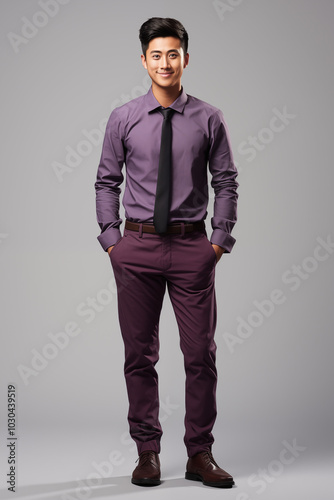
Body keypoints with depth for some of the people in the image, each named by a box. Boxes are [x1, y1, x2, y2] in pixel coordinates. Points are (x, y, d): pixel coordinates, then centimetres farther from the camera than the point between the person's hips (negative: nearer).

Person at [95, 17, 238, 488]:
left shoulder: (209, 119, 2)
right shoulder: (123, 119, 4)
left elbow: (226, 182, 5)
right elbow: (106, 181, 9)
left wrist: (220, 240, -2)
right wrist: (111, 238, 2)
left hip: (192, 246, 0)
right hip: (137, 246, 1)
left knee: (201, 354, 2)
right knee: (139, 354, 6)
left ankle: (200, 454, 15)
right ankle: (147, 452, 19)